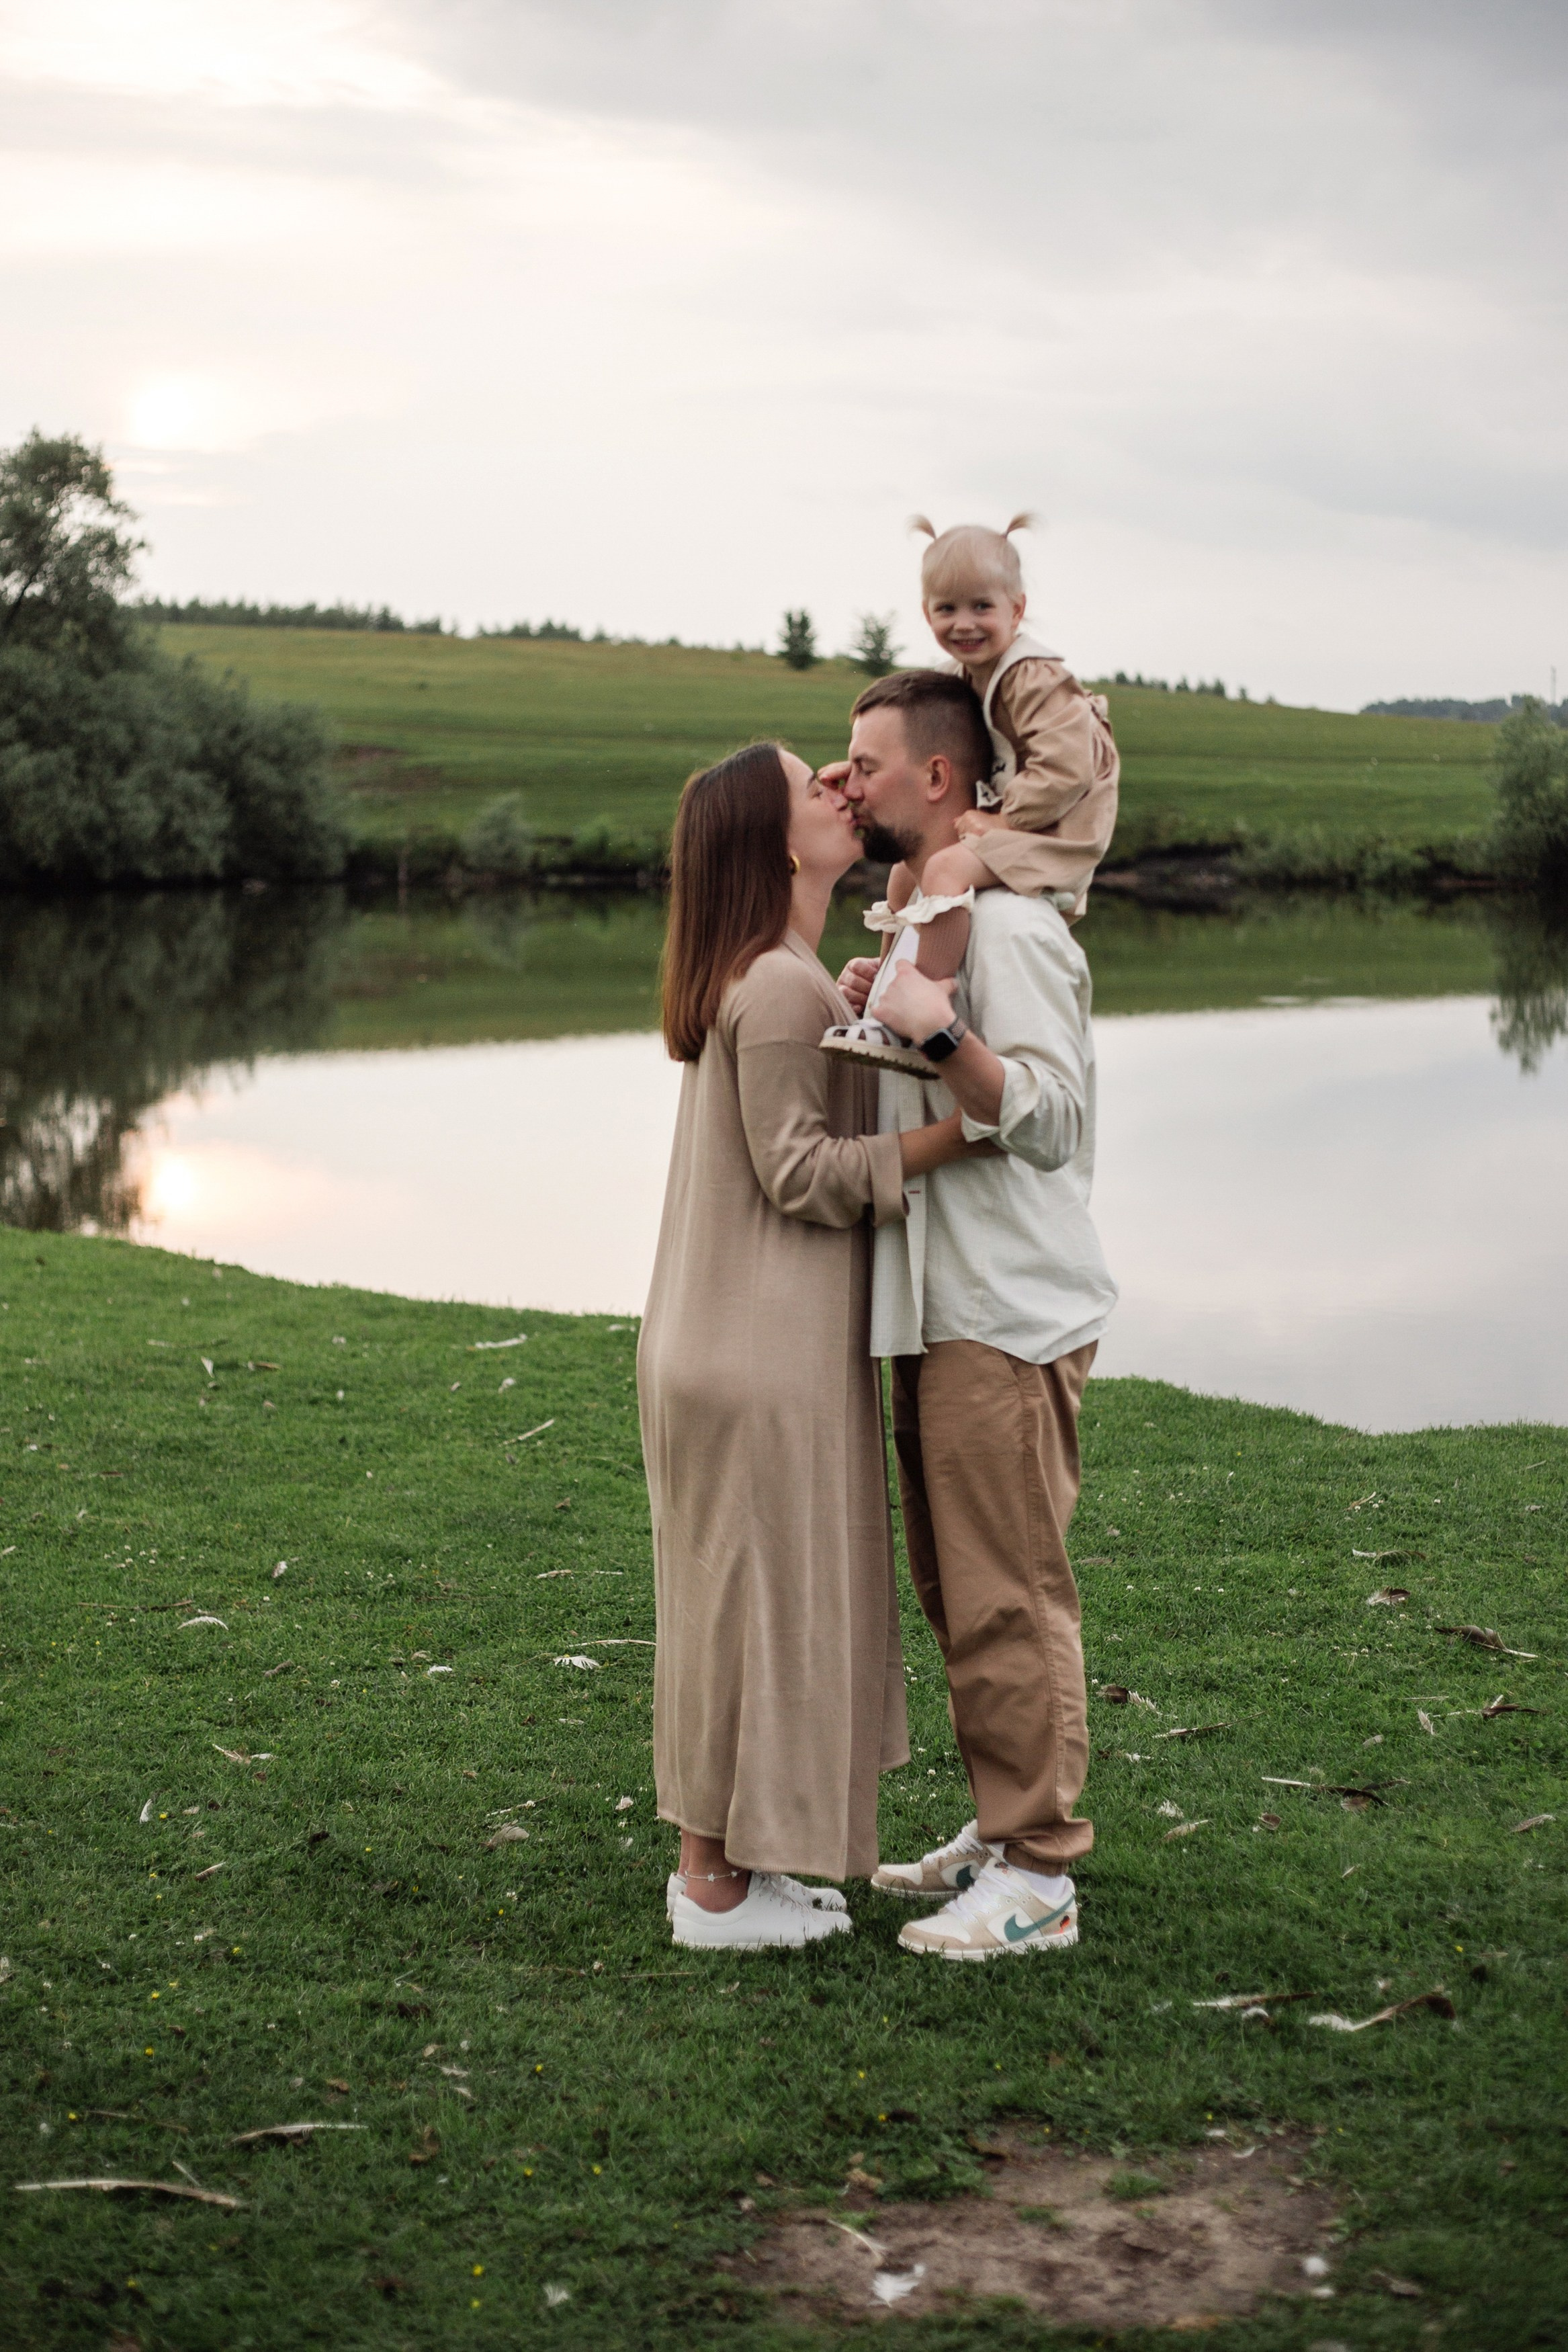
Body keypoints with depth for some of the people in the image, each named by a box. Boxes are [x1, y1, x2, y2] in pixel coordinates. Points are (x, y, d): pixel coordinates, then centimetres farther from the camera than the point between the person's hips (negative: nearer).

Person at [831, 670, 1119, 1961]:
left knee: (1009, 1599, -5)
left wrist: (937, 1029, -32)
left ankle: (1040, 1877, 3)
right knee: (959, 1594, 16)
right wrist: (871, 1018, 10)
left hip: (1007, 1318, -10)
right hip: (938, 1314, 10)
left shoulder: (1009, 926, -15)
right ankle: (1000, 1832, 27)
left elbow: (1049, 1118, -23)